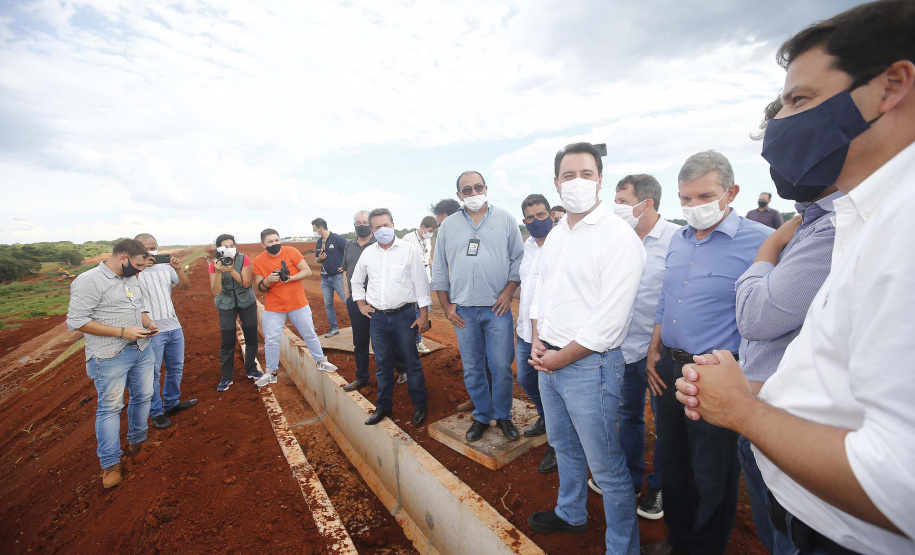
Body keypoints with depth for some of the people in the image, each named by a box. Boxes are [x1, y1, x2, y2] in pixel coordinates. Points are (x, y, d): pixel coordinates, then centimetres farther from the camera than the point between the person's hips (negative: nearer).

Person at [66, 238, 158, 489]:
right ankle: (110, 463, 18)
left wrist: (148, 323, -1)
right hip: (110, 357, -7)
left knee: (143, 397, 17)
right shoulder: (89, 281, -15)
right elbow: (76, 320, -18)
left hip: (141, 350, 7)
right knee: (110, 408, 4)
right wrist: (122, 332, -22)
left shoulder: (132, 279, 9)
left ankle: (136, 441, 38)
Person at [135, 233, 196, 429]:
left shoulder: (166, 267, 7)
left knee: (176, 368, 16)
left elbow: (186, 286, -1)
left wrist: (178, 269, -16)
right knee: (153, 374, 3)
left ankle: (171, 403, 33)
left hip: (174, 327, 5)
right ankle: (156, 412, 18)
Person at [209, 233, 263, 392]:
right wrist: (218, 272, -31)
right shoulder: (214, 264, -13)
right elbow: (216, 291, -18)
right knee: (227, 341, -1)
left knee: (251, 337, 5)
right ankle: (226, 377, 14)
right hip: (226, 304, 0)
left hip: (247, 301, 1)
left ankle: (251, 370, 25)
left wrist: (231, 270, -32)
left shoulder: (244, 259, -14)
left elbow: (246, 283, -19)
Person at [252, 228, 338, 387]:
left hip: (298, 304, -1)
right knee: (271, 340, 6)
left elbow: (307, 271, -10)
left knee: (310, 335, 9)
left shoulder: (291, 252, -9)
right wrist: (268, 280, -25)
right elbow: (259, 287, -4)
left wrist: (290, 278, -24)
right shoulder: (258, 261, -5)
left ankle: (321, 362, 26)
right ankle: (271, 373, 23)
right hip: (273, 308, 1)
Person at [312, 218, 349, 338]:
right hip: (325, 278, 7)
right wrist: (319, 258, 0)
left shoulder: (337, 239, -10)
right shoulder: (319, 242, 12)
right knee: (328, 304, 10)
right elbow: (317, 258, 23)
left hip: (338, 277, -7)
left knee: (347, 301, -6)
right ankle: (333, 328, 21)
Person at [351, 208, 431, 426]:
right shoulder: (368, 253, 6)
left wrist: (424, 314, -8)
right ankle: (384, 406, 30)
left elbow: (421, 283, -6)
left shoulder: (409, 250, -6)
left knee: (412, 363, 6)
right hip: (377, 318, 4)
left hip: (403, 316, -3)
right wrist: (361, 303, 10)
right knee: (382, 365, 14)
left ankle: (419, 406, 23)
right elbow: (357, 281, 21)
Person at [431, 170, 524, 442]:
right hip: (463, 310, 2)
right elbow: (439, 268, 10)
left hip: (497, 308, -1)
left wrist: (509, 290, -7)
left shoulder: (505, 219, 5)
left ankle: (503, 416, 27)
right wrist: (446, 305, 4)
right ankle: (482, 416, 31)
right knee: (472, 369, 11)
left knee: (502, 367, 3)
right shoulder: (448, 225, 8)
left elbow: (518, 258, 5)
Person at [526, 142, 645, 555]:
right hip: (548, 359, 8)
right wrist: (537, 342, 1)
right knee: (565, 448, 25)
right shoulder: (557, 234, 9)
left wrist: (559, 358, -14)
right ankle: (571, 515, 49)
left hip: (588, 365, -8)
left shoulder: (618, 237, -16)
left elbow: (608, 321, -21)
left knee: (607, 467, 8)